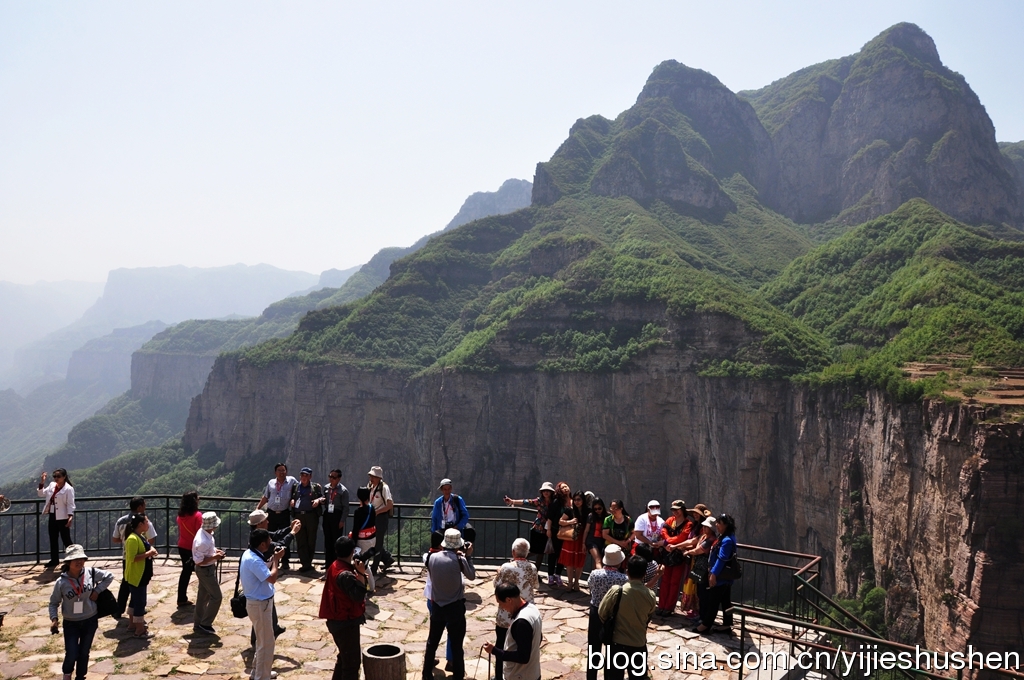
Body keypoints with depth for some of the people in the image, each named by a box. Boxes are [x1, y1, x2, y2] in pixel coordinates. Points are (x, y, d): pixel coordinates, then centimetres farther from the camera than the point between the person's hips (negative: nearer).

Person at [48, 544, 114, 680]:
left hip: (90, 621, 1)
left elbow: (109, 576, 3)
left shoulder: (91, 573, -12)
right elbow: (54, 602, -3)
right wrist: (54, 619, -16)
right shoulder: (61, 582, -15)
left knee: (84, 653, 14)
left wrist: (97, 590, -8)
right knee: (71, 654, -3)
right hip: (71, 623, -1)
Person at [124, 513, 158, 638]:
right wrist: (149, 553, -23)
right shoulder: (133, 539, -22)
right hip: (136, 576, -10)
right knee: (140, 602, -3)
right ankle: (139, 630, 4)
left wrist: (151, 550, 2)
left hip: (142, 575, 10)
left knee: (136, 600, 19)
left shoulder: (141, 536, 9)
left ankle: (133, 624, 31)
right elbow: (132, 558, -28)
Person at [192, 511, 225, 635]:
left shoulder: (205, 532, -4)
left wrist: (215, 550, 0)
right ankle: (205, 624, 10)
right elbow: (199, 561, -28)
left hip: (206, 569, 10)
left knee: (203, 596, 20)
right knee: (216, 597, 0)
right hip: (206, 570, -10)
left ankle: (198, 624, 32)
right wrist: (215, 557, -22)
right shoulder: (203, 542, -34)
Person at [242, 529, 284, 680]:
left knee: (262, 640, 24)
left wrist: (273, 558, 6)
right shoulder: (253, 560, -28)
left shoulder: (249, 554, 3)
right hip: (259, 604, -10)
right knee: (266, 642, 2)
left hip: (259, 602, 10)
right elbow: (272, 578, -30)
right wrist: (276, 560, -18)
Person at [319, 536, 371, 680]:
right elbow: (358, 596, -28)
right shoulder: (345, 574, -26)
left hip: (338, 620, 10)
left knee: (344, 657, 25)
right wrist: (361, 573, -30)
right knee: (352, 662, 1)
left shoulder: (335, 566, 3)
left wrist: (354, 568, 0)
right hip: (346, 623, -10)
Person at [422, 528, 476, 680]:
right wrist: (468, 556, 6)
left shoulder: (432, 557, -7)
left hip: (436, 606, 4)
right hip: (455, 607, -4)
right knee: (456, 645, 8)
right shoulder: (459, 560, -16)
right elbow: (472, 576, -2)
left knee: (432, 642, 19)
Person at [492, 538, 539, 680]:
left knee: (502, 647, 14)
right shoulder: (532, 568, -8)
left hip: (506, 616, -3)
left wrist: (499, 572, 9)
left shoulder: (506, 567, -20)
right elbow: (536, 586, 8)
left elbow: (496, 585, -7)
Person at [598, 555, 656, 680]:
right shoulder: (650, 596, -10)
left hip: (618, 644, -2)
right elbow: (648, 618, 7)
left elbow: (602, 613, -7)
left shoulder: (617, 591, -19)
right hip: (639, 645, 2)